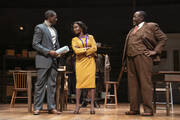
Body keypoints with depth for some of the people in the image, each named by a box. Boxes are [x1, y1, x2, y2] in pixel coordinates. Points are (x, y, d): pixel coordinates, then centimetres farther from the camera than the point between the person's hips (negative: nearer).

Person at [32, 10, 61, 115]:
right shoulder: (40, 28, -3)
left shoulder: (54, 30, 20)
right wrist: (48, 52, -16)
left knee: (52, 84, 5)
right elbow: (35, 44, -10)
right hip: (43, 60, -7)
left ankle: (51, 107, 8)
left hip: (53, 60, 7)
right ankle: (37, 107, 1)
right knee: (40, 84, -5)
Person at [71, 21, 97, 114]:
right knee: (79, 82, -7)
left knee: (91, 82, -8)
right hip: (80, 62, 0)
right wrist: (87, 48, -5)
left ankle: (92, 106, -7)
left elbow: (94, 48, -1)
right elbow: (76, 50, -4)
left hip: (90, 62, 0)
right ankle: (77, 105, -3)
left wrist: (82, 51, -4)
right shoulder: (74, 39, 12)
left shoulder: (90, 37, 12)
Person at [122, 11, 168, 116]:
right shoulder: (132, 30, 23)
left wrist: (155, 51, -6)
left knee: (145, 82, -8)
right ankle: (134, 109, 10)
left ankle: (148, 109, -5)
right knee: (133, 83, 5)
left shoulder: (151, 26, 4)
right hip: (130, 58, 7)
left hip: (143, 57, -7)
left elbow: (163, 38, 2)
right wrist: (126, 59, 15)